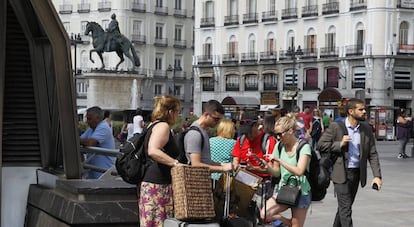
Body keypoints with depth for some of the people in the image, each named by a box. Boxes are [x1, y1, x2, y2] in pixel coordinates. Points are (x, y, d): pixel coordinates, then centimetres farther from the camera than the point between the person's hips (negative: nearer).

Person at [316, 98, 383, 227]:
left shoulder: (366, 129, 4)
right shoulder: (336, 127, -8)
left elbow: (373, 154, 3)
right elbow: (320, 145, -7)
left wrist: (377, 175, -7)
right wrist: (339, 144, -19)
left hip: (357, 173, 5)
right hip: (341, 173, -5)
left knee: (345, 206, 16)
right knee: (345, 208, -8)